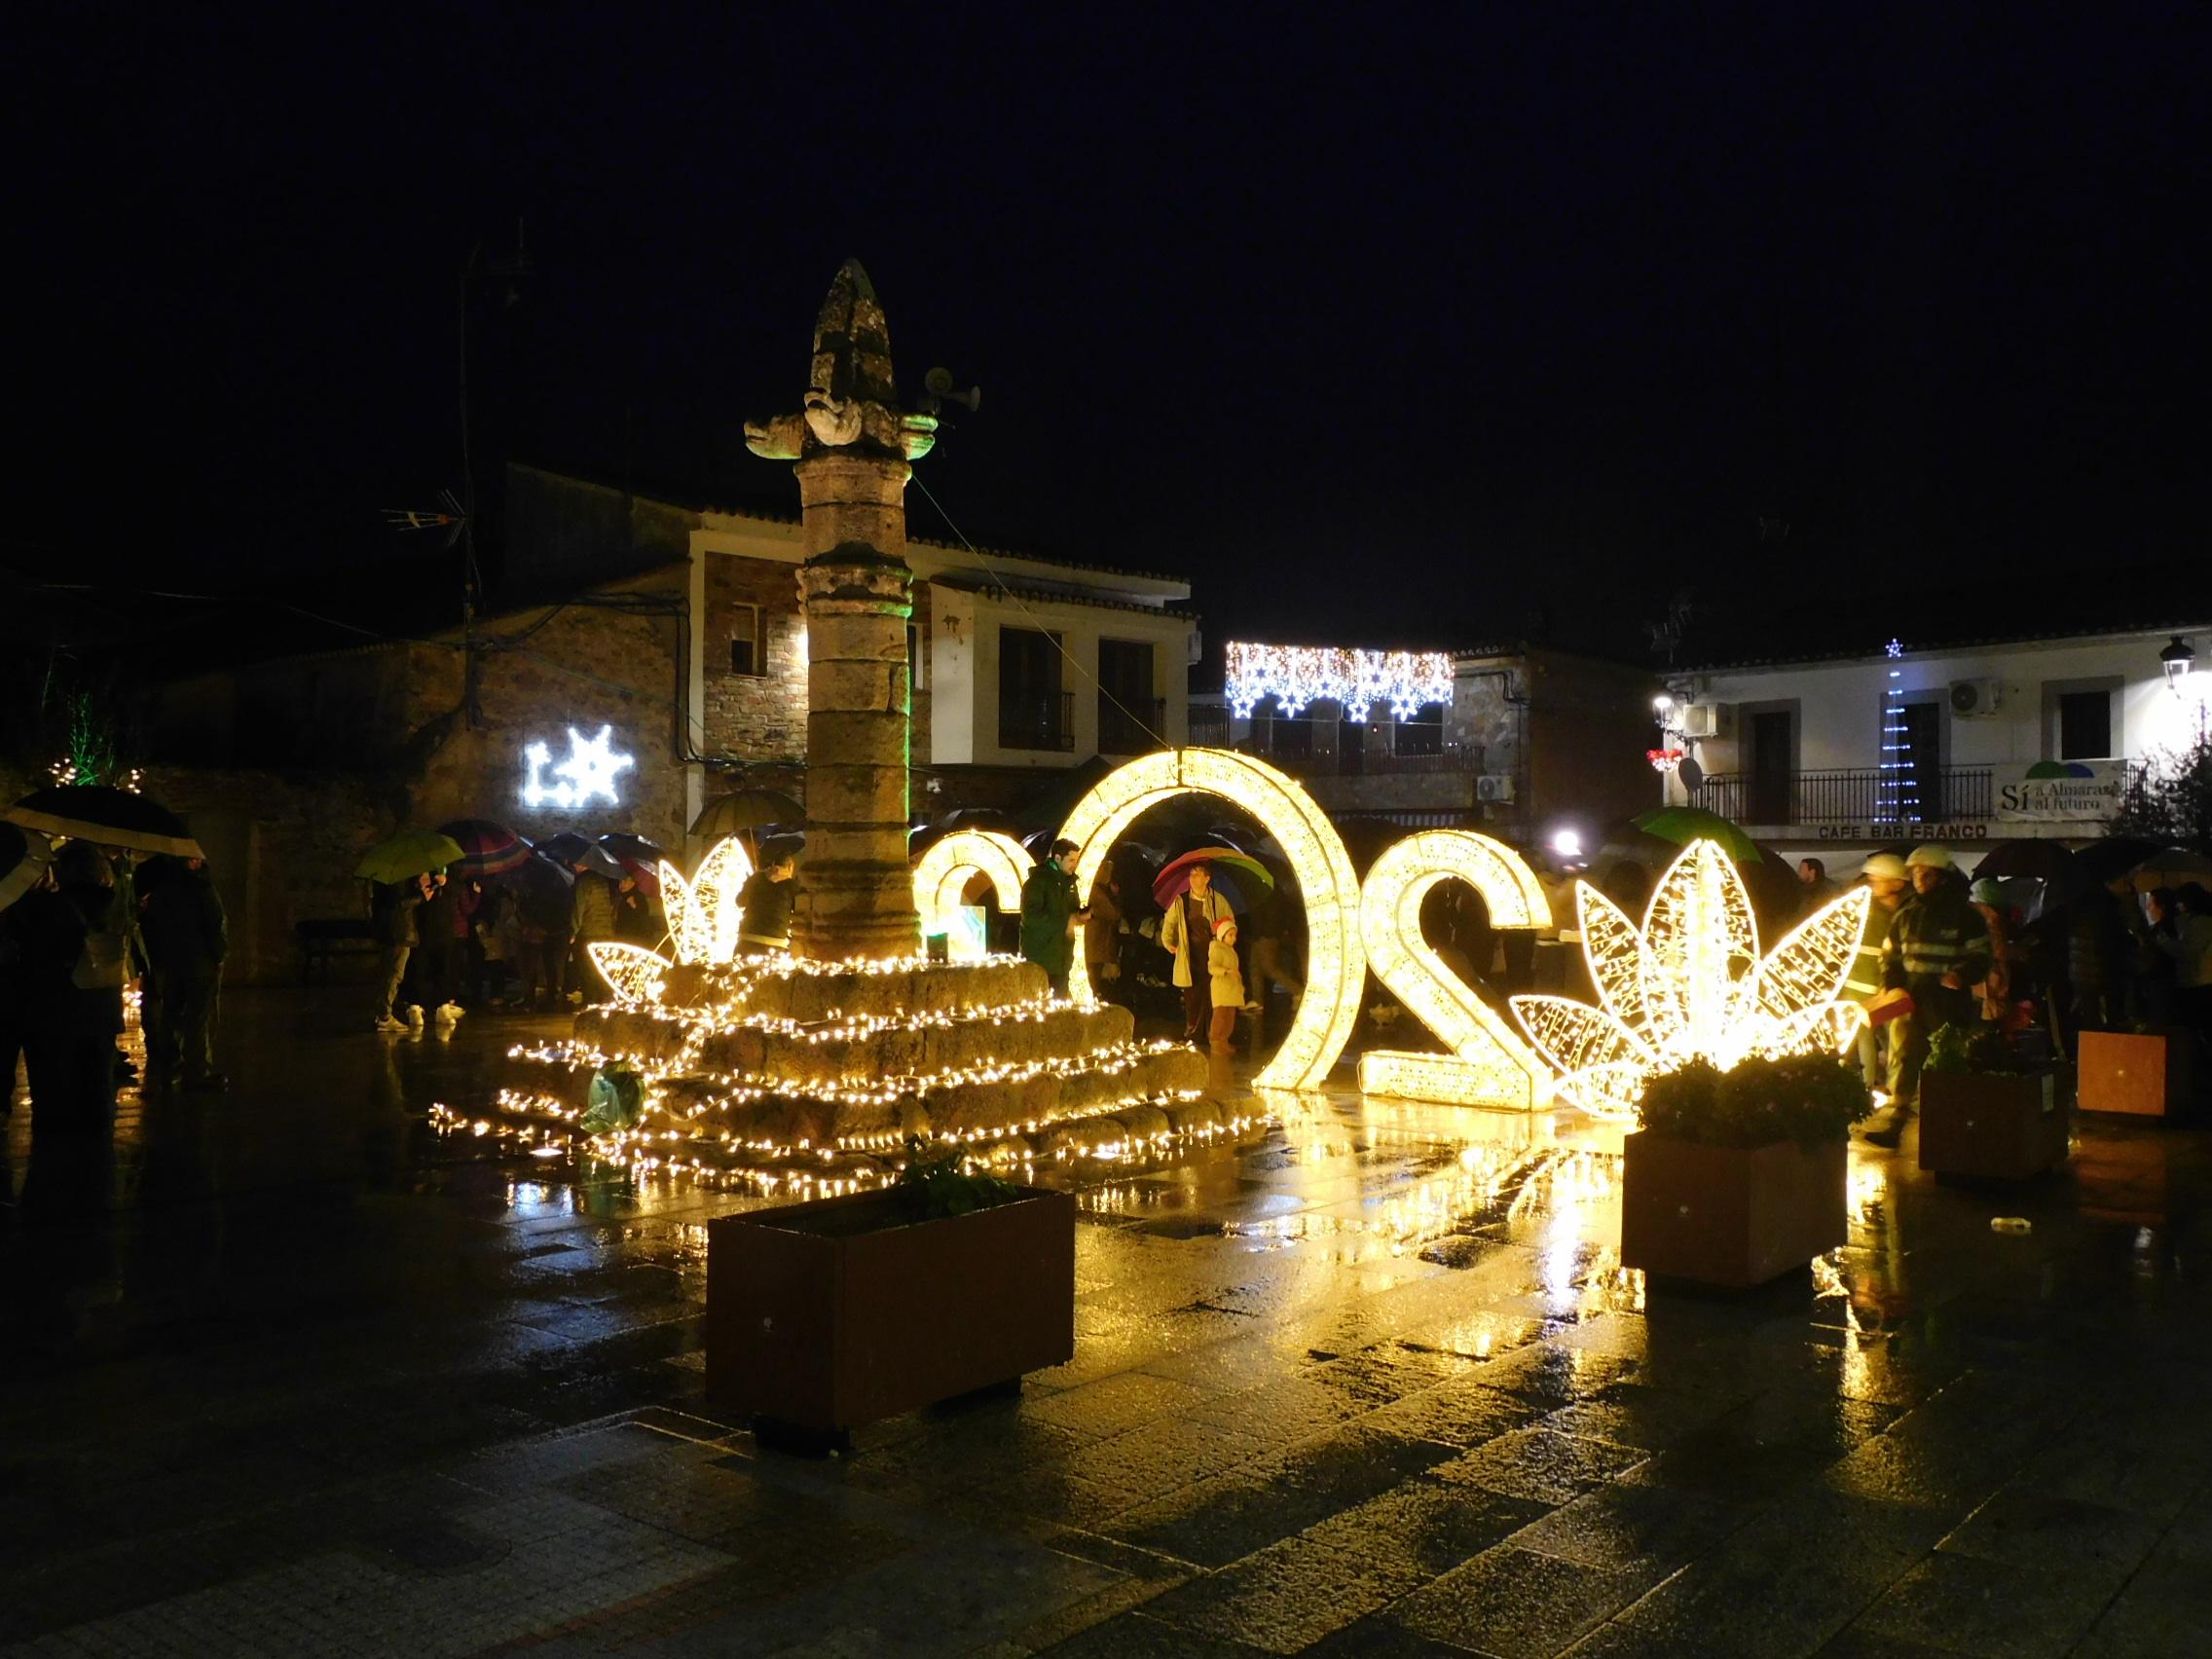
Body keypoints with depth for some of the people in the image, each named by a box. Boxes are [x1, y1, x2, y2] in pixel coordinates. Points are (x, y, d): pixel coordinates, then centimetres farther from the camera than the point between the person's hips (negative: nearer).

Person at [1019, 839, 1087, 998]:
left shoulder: (1069, 881, 13)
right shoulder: (1038, 880, -11)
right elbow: (1031, 916, -20)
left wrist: (1082, 915, 1)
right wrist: (1064, 923, -23)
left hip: (1062, 955, 7)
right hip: (1040, 954, -7)